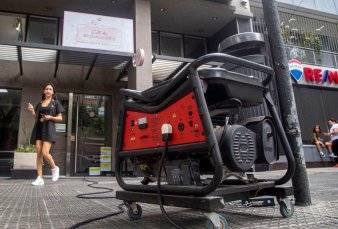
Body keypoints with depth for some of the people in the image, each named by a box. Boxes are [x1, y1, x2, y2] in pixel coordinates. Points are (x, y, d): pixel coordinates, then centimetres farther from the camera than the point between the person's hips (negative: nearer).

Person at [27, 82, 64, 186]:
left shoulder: (56, 103, 6)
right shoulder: (40, 103, 18)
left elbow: (60, 118, 4)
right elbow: (36, 117, 19)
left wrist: (50, 117, -14)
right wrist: (32, 110, 1)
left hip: (49, 129, -4)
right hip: (39, 129, 5)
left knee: (45, 152, -18)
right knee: (38, 154, -1)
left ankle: (55, 168, 8)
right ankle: (40, 178, 1)